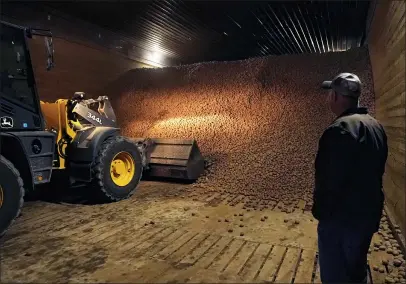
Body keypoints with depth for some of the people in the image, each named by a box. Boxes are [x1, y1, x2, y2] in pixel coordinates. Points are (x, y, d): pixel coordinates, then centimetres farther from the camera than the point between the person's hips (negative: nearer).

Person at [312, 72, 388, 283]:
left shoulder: (340, 129, -23)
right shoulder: (375, 126, 6)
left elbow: (331, 179, -24)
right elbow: (375, 172, 14)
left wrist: (320, 211, -9)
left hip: (341, 218, -9)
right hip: (368, 214, 9)